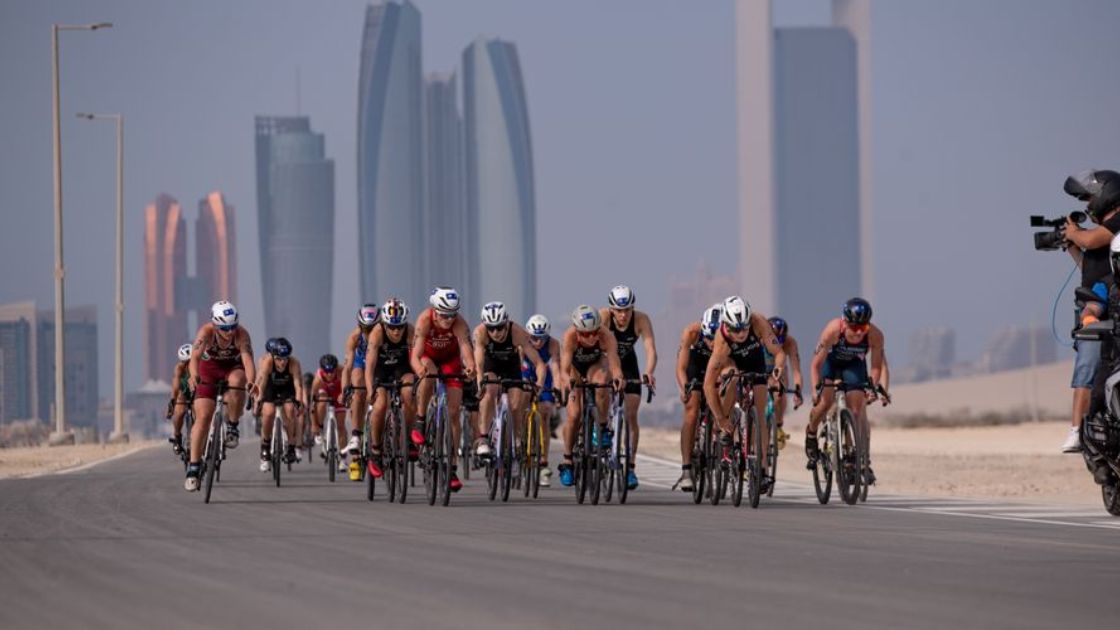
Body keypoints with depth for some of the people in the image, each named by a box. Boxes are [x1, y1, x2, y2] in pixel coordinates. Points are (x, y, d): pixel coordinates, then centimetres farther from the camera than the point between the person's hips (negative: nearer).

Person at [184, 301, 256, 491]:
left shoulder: (241, 334, -30)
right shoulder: (206, 332, -29)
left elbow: (248, 360, -41)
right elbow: (195, 356, -43)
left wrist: (251, 383, -60)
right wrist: (194, 376, -63)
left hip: (233, 367, 0)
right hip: (209, 367, 0)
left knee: (237, 381, -36)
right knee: (203, 416, -11)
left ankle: (233, 427, -14)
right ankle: (194, 466, -4)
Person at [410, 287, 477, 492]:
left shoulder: (460, 324, -33)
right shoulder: (424, 321, -35)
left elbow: (466, 349, -47)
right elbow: (415, 355, -42)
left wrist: (470, 367, -68)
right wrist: (420, 368, -64)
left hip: (450, 360, 1)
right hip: (427, 357, -1)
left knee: (453, 412, -6)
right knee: (428, 374, -38)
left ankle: (453, 468, 0)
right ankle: (419, 423, -19)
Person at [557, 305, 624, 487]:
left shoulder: (606, 336, -37)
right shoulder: (569, 337, -38)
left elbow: (614, 363, -48)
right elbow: (564, 370, -46)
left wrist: (617, 376, -70)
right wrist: (567, 380, -68)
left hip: (596, 364, 0)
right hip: (575, 368, 0)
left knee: (601, 385, -35)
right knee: (574, 415, -13)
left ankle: (603, 429, -12)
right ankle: (567, 462, 3)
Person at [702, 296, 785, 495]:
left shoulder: (759, 322, -35)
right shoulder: (722, 342, -39)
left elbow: (778, 352, -28)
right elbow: (708, 385, -37)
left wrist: (778, 367, -51)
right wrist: (720, 418, -38)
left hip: (754, 360, 2)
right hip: (730, 360, -2)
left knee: (759, 414, -6)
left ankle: (762, 469, -4)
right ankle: (723, 427, -16)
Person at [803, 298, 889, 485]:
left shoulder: (875, 335, -31)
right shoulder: (833, 330, -37)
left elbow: (876, 366, -19)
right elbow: (816, 365, -30)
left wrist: (875, 385, -36)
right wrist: (816, 389, -39)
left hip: (854, 365, 1)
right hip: (830, 362, -1)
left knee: (858, 410, -11)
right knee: (825, 401, -21)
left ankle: (865, 462, -6)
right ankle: (811, 434, 11)